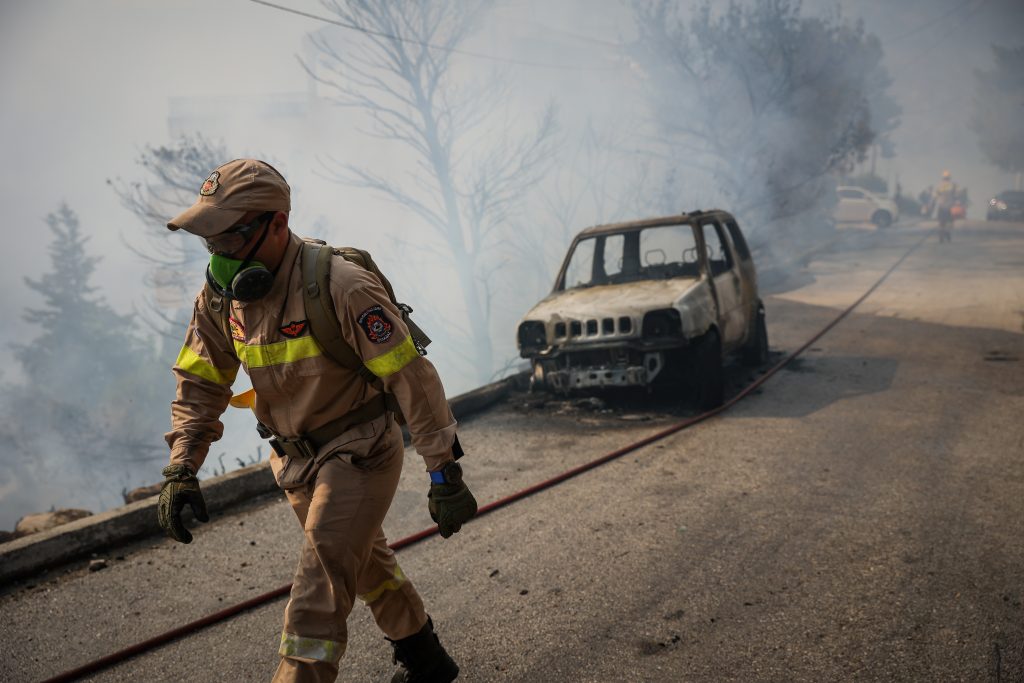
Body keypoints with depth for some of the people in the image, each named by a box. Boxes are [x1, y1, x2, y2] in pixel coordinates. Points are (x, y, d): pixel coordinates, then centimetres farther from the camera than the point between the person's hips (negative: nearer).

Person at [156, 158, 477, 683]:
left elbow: (412, 378, -25)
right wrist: (180, 470, -9)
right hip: (297, 458, 8)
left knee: (320, 586, -15)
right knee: (366, 565, 23)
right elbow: (200, 384, 3)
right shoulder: (221, 295, -6)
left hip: (361, 451, -7)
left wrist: (444, 474, -23)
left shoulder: (342, 287, -27)